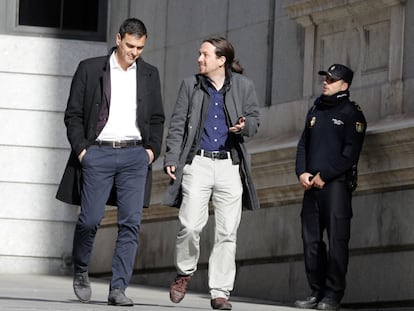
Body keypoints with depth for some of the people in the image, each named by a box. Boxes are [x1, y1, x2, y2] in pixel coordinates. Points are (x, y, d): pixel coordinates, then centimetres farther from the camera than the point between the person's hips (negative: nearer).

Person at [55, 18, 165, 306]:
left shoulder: (150, 74, 12)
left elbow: (157, 118, 18)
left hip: (135, 155, 2)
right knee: (90, 219, -6)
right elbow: (73, 114, 5)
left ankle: (118, 288, -6)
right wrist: (81, 149, -5)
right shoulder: (90, 69, 3)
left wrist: (152, 149, 4)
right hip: (97, 153, -2)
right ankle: (81, 272, 20)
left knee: (131, 222, -7)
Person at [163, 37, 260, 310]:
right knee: (191, 225, -14)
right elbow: (177, 125, 10)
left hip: (230, 165, 0)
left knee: (228, 232, -1)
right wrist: (172, 159, 1)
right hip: (198, 162, 0)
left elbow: (254, 119, 11)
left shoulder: (243, 86, 7)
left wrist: (244, 126, -13)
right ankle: (185, 272, 13)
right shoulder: (190, 85, 9)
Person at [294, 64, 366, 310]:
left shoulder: (352, 114, -2)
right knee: (311, 239, 5)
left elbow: (350, 153, -10)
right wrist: (302, 172, 1)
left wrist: (324, 176, -13)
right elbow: (303, 144, 18)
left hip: (336, 184, -7)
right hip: (311, 185, 7)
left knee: (336, 240, -8)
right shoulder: (316, 111, 19)